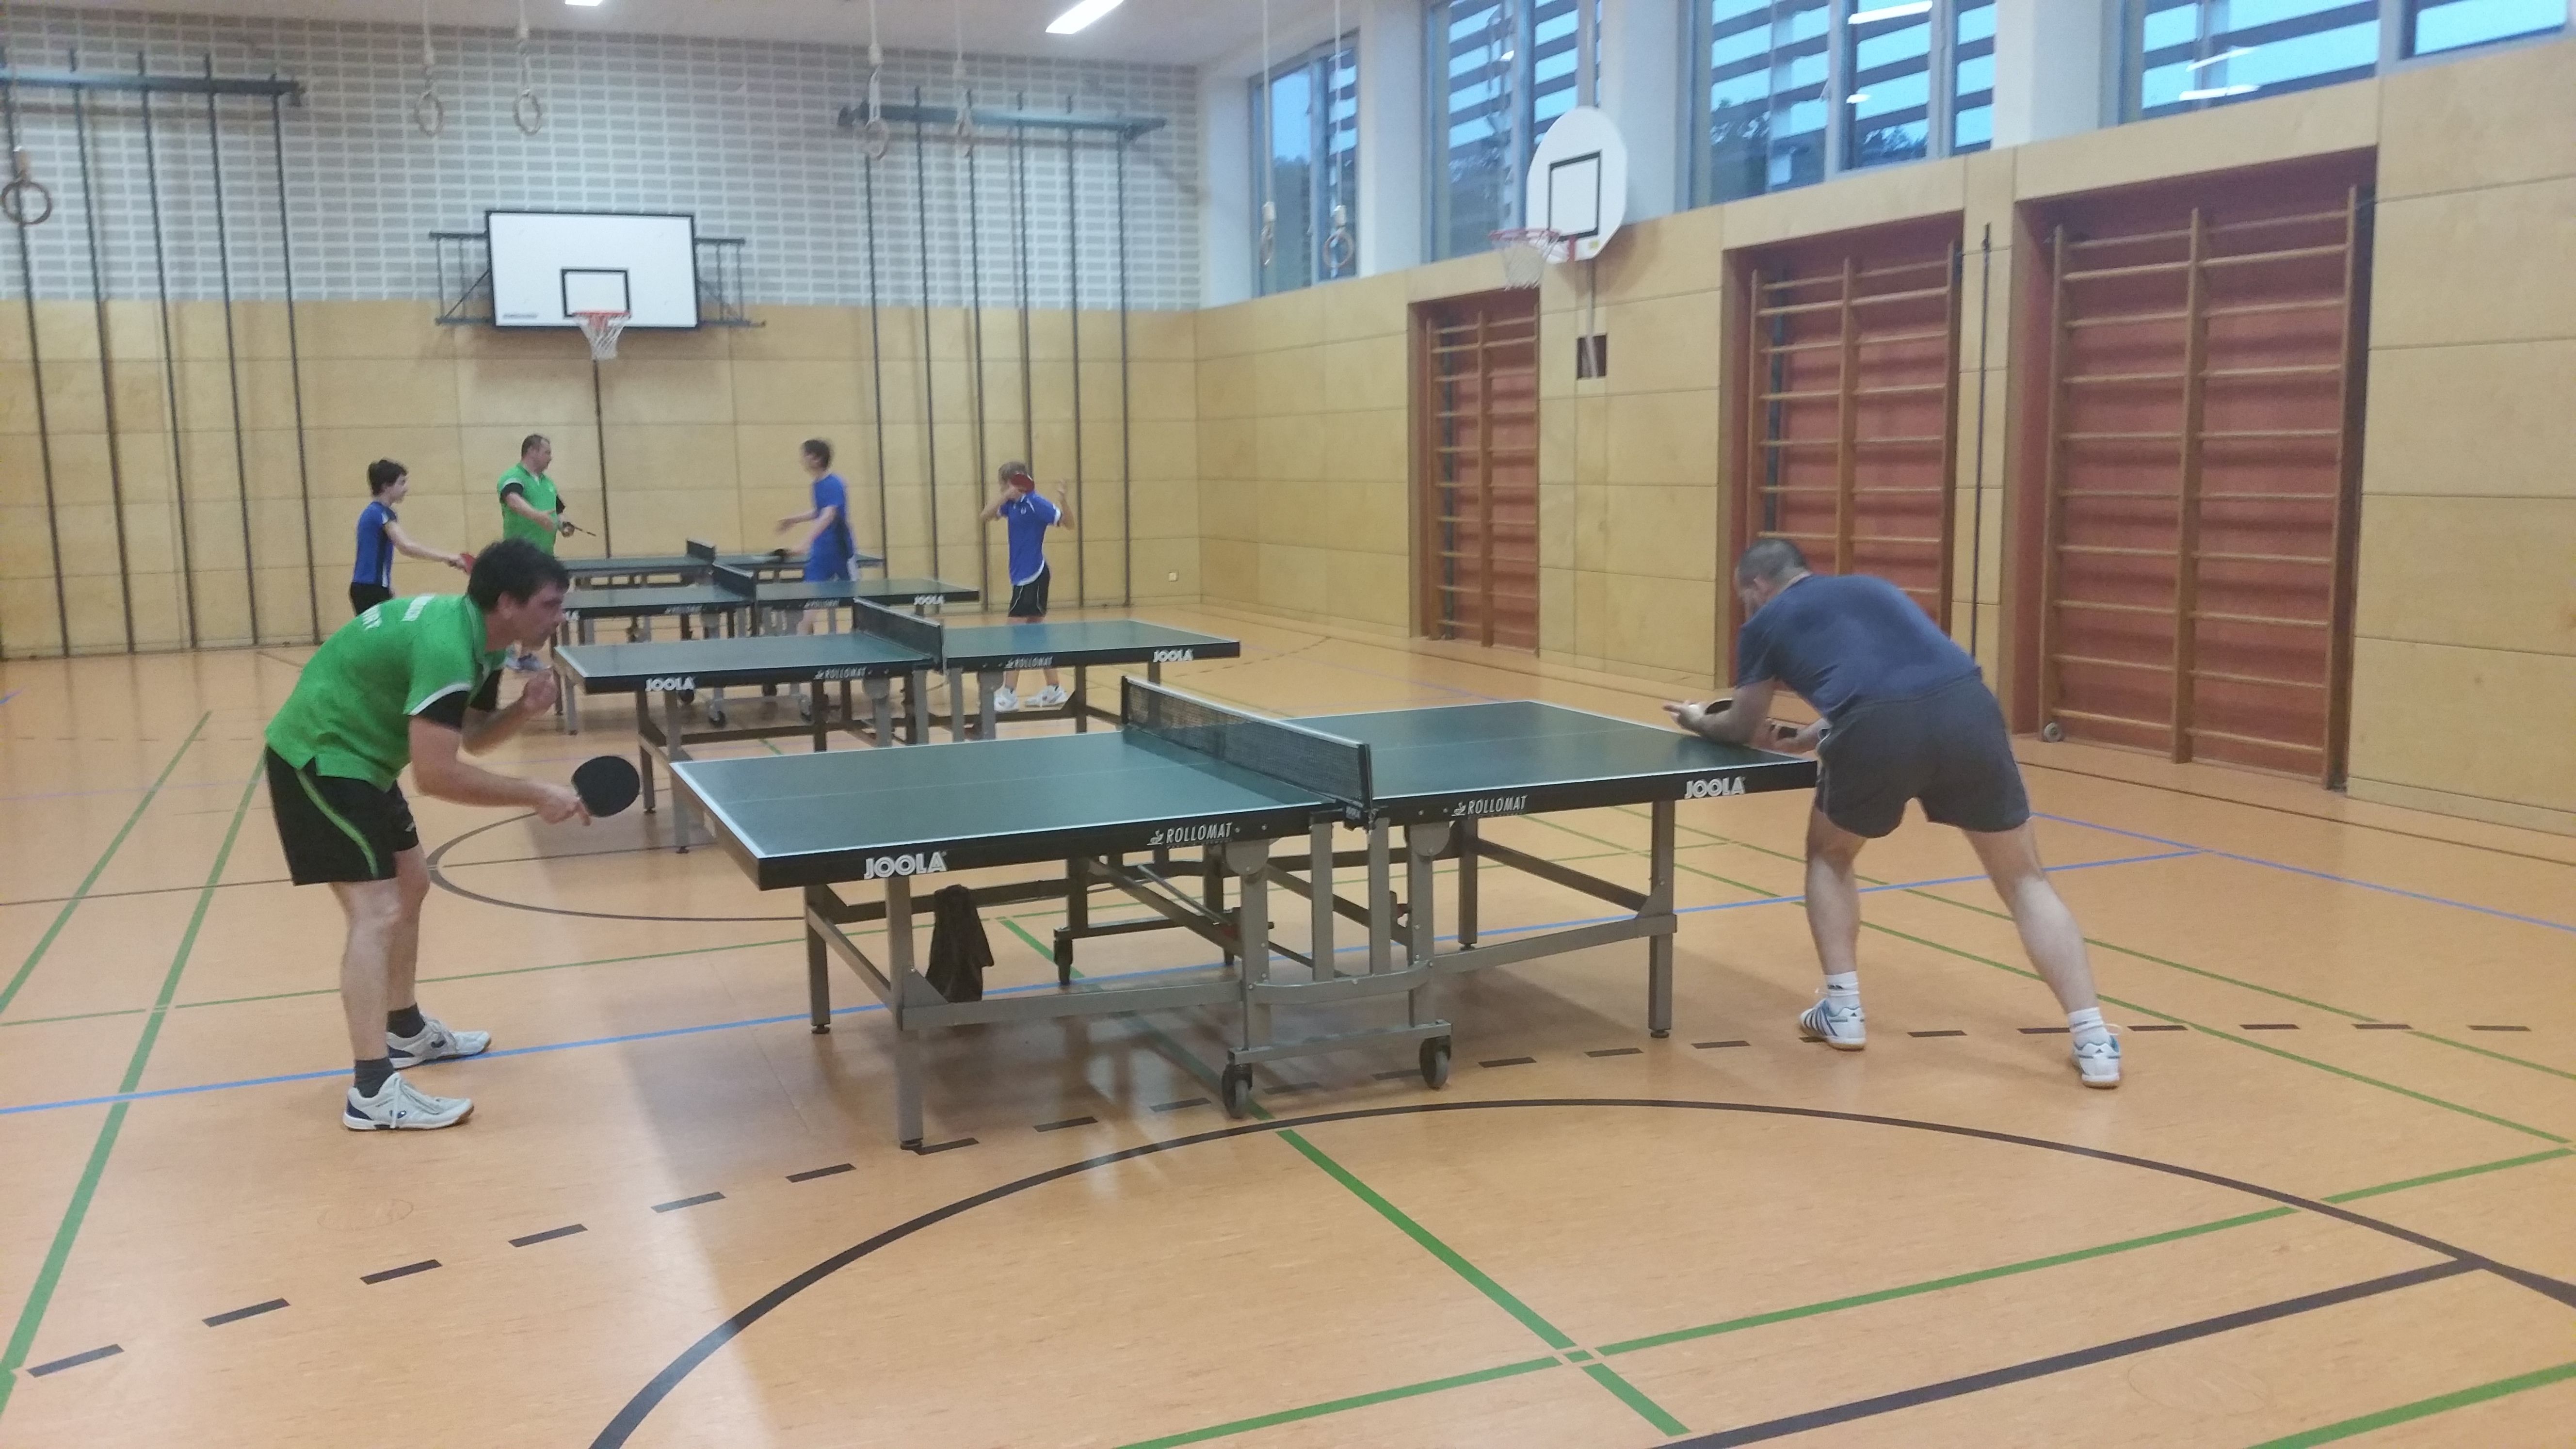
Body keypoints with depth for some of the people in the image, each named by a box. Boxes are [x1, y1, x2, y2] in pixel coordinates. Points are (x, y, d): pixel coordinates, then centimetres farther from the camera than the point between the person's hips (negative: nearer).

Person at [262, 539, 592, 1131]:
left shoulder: (479, 637, 2)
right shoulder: (446, 646, -29)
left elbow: (474, 736, 11)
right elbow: (437, 774, -32)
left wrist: (524, 710, -9)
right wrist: (535, 795, -26)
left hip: (354, 754, 11)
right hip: (319, 757, -11)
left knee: (410, 886, 21)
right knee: (378, 912, -17)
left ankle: (405, 1031, 37)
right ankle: (372, 1093, -18)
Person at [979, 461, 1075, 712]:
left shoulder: (1035, 503, -15)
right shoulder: (1012, 504, 9)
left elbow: (1068, 523, -16)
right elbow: (986, 516, 6)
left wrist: (1063, 500, -36)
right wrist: (1006, 496, -10)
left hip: (1032, 576, -9)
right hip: (1024, 576, 9)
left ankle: (1009, 694, -4)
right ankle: (1053, 690, 16)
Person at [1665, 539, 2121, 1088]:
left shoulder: (1767, 621, 23)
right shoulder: (1872, 587, 36)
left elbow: (1742, 727, 34)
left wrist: (1700, 720, 56)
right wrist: (1808, 737, 59)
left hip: (1880, 730, -3)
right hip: (1968, 709, 3)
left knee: (1829, 857, 27)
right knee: (2024, 880, 17)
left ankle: (1843, 1009, 23)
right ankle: (2093, 1040, 8)